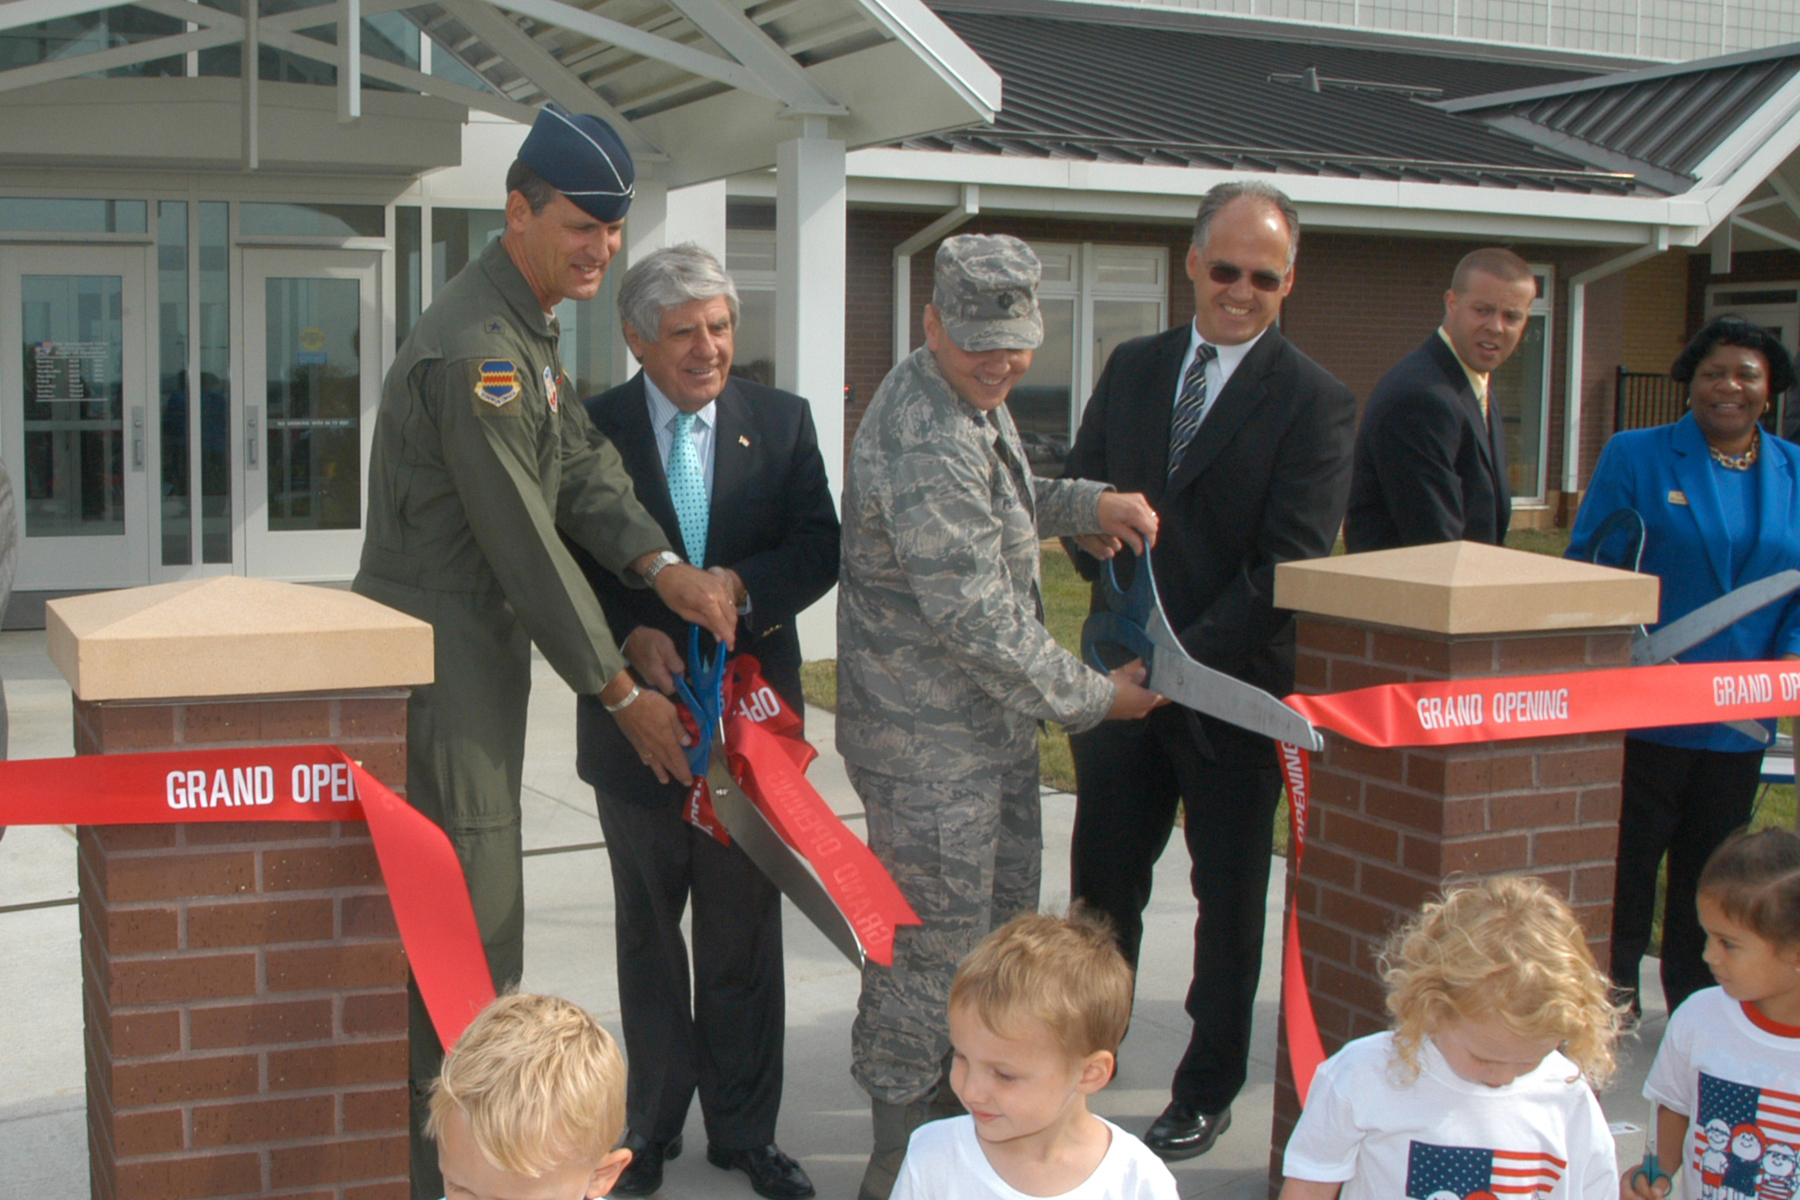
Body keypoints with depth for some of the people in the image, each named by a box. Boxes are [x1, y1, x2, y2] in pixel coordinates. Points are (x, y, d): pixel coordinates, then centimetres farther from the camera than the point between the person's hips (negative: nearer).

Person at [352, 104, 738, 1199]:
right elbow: (527, 544, -20)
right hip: (438, 661, -10)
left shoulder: (531, 328, 13)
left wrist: (663, 564, -13)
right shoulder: (474, 350, -21)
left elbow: (583, 466, 6)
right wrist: (622, 693, -13)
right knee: (469, 925, -6)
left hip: (482, 653, 10)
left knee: (469, 915, 18)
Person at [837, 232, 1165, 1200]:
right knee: (934, 947, 0)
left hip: (993, 723, 10)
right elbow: (978, 619, -25)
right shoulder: (925, 444, -25)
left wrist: (1085, 504, 4)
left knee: (1003, 921, 20)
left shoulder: (973, 397, 8)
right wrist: (1095, 696, -14)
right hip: (931, 744, -10)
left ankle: (972, 1104, 37)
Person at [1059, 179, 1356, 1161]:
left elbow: (1288, 563, -14)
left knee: (1228, 896, 11)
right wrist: (1096, 529, -11)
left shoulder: (1314, 403, -7)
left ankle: (1206, 1093, 26)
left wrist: (1184, 658, -20)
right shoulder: (1131, 369, 9)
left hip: (1233, 685, -4)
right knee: (1101, 884, 10)